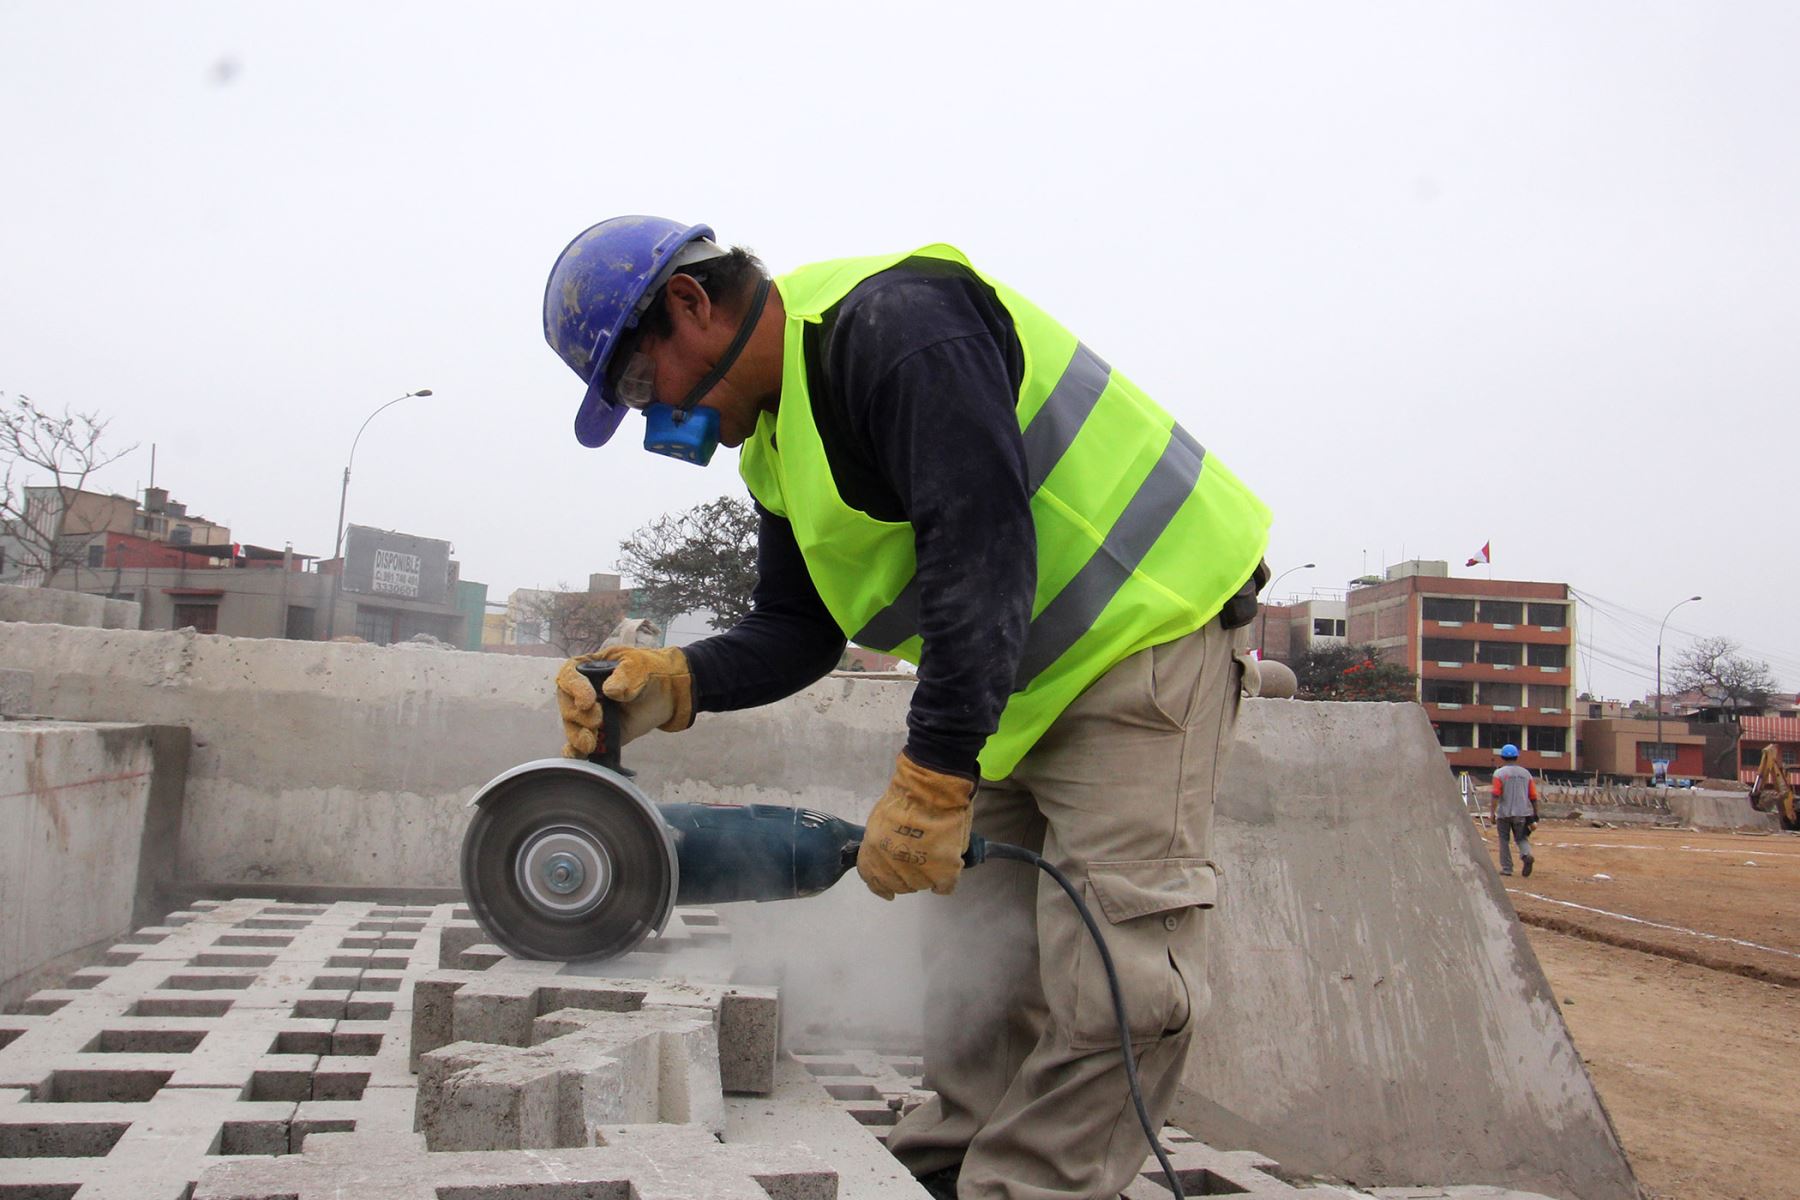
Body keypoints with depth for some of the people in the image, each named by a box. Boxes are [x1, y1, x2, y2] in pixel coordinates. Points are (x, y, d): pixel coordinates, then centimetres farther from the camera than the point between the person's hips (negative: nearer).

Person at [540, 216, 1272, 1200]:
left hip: (1146, 626, -9)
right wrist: (673, 685, -8)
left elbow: (983, 554, -30)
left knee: (1107, 970, -10)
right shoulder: (781, 438, 11)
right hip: (1029, 685, 9)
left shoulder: (896, 326, -21)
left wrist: (932, 778, -30)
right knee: (980, 961, 9)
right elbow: (796, 630, 10)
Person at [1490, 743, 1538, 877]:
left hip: (1504, 812, -3)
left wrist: (1492, 812, -12)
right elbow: (1533, 797, 6)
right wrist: (1535, 815, 13)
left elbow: (1496, 795, -14)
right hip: (1522, 813, 3)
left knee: (1504, 840, 10)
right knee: (1521, 838, 13)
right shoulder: (1526, 773, 6)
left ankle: (1507, 868, 11)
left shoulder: (1499, 773, -6)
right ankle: (1526, 854, -17)